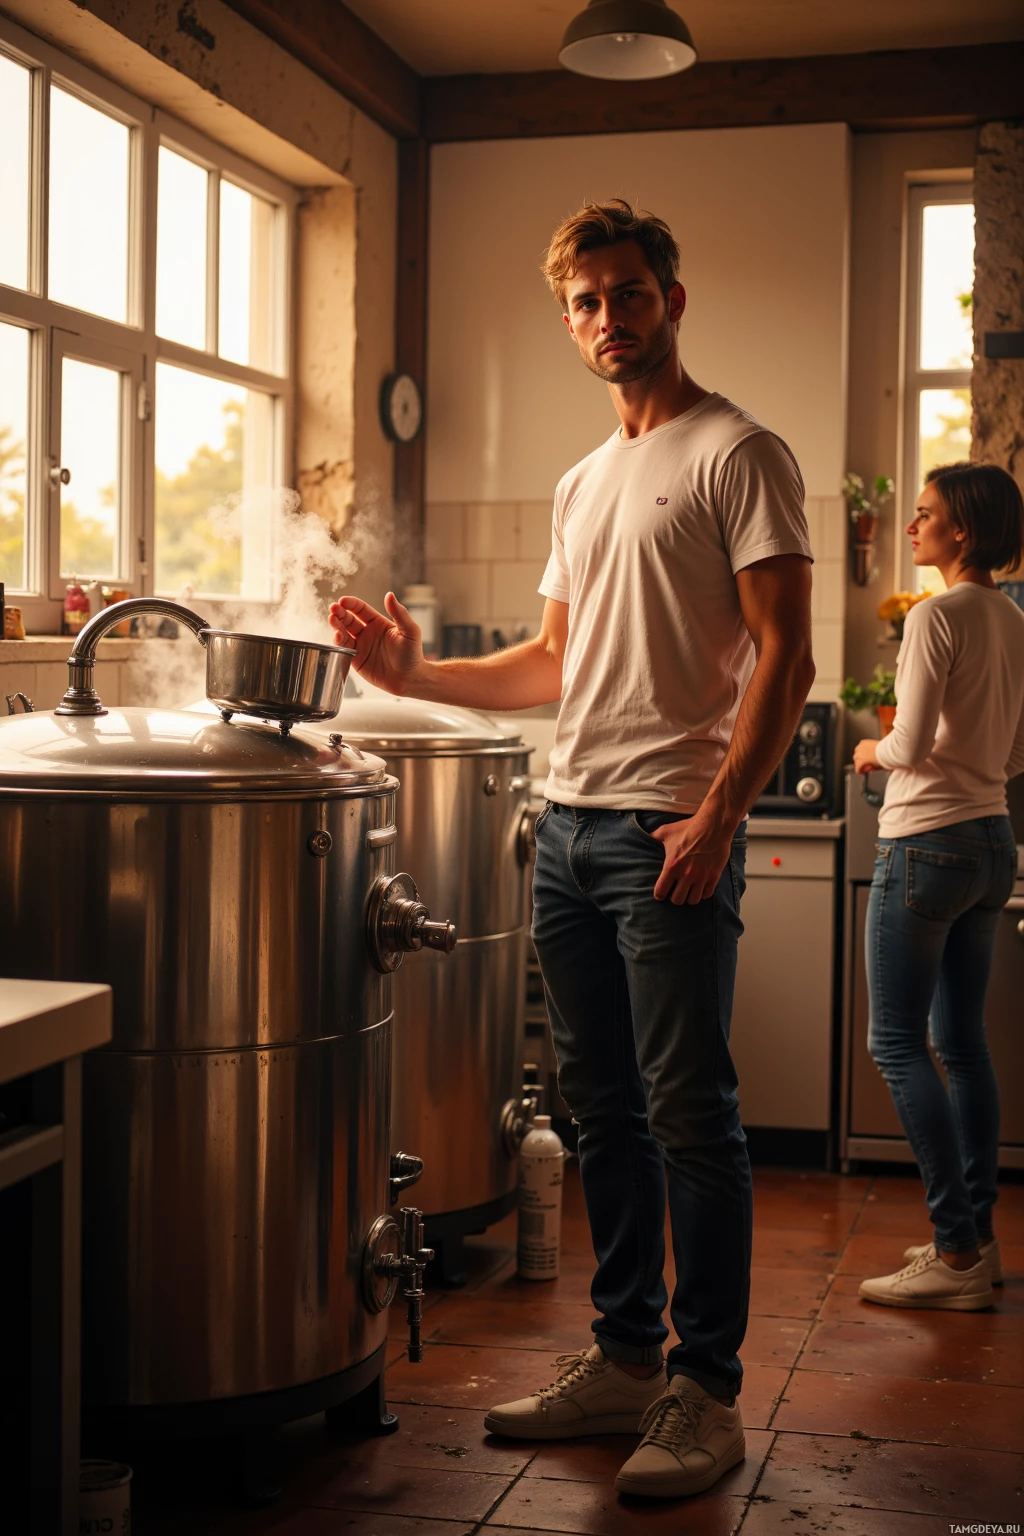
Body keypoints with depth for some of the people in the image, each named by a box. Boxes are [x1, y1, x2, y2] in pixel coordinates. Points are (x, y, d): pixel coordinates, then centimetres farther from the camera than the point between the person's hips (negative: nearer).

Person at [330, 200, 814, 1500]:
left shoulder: (737, 454, -2)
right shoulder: (581, 486, 21)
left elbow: (783, 657, -10)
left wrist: (720, 812, -20)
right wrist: (417, 675, 13)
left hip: (672, 830, -7)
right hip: (568, 821, 8)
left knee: (689, 1115, -4)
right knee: (603, 1109, 12)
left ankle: (706, 1392, 7)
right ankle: (623, 1359, 23)